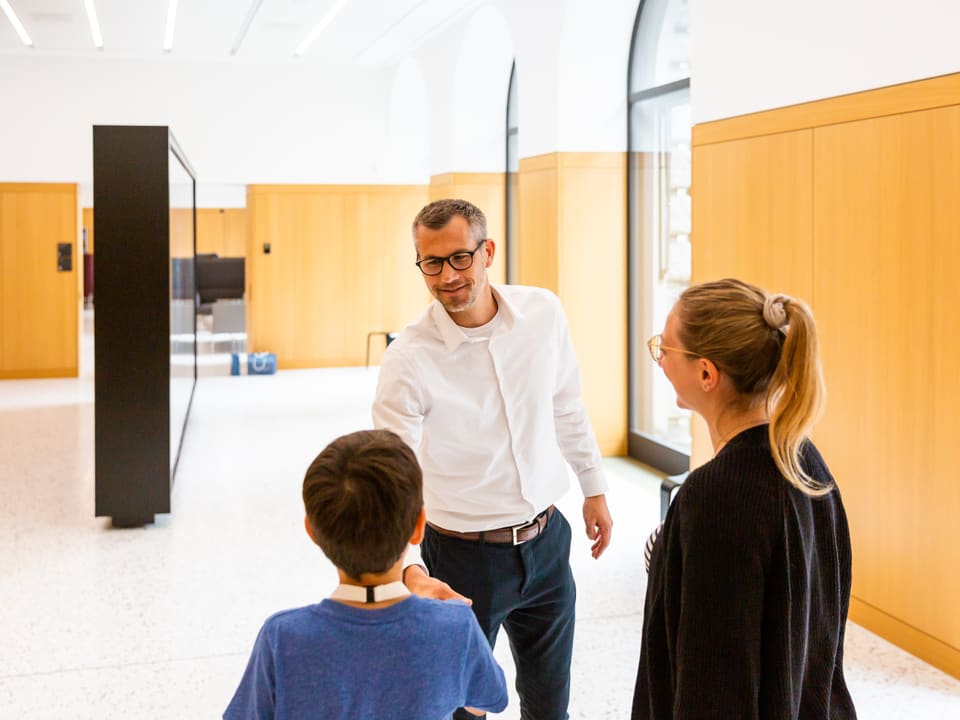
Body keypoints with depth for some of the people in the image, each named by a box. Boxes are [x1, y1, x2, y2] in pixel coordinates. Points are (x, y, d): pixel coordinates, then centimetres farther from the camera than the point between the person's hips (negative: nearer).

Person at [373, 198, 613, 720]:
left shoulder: (544, 312, -7)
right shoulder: (408, 359, -20)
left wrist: (593, 487, 17)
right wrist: (412, 571, -38)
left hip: (546, 540, 4)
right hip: (465, 557, -4)